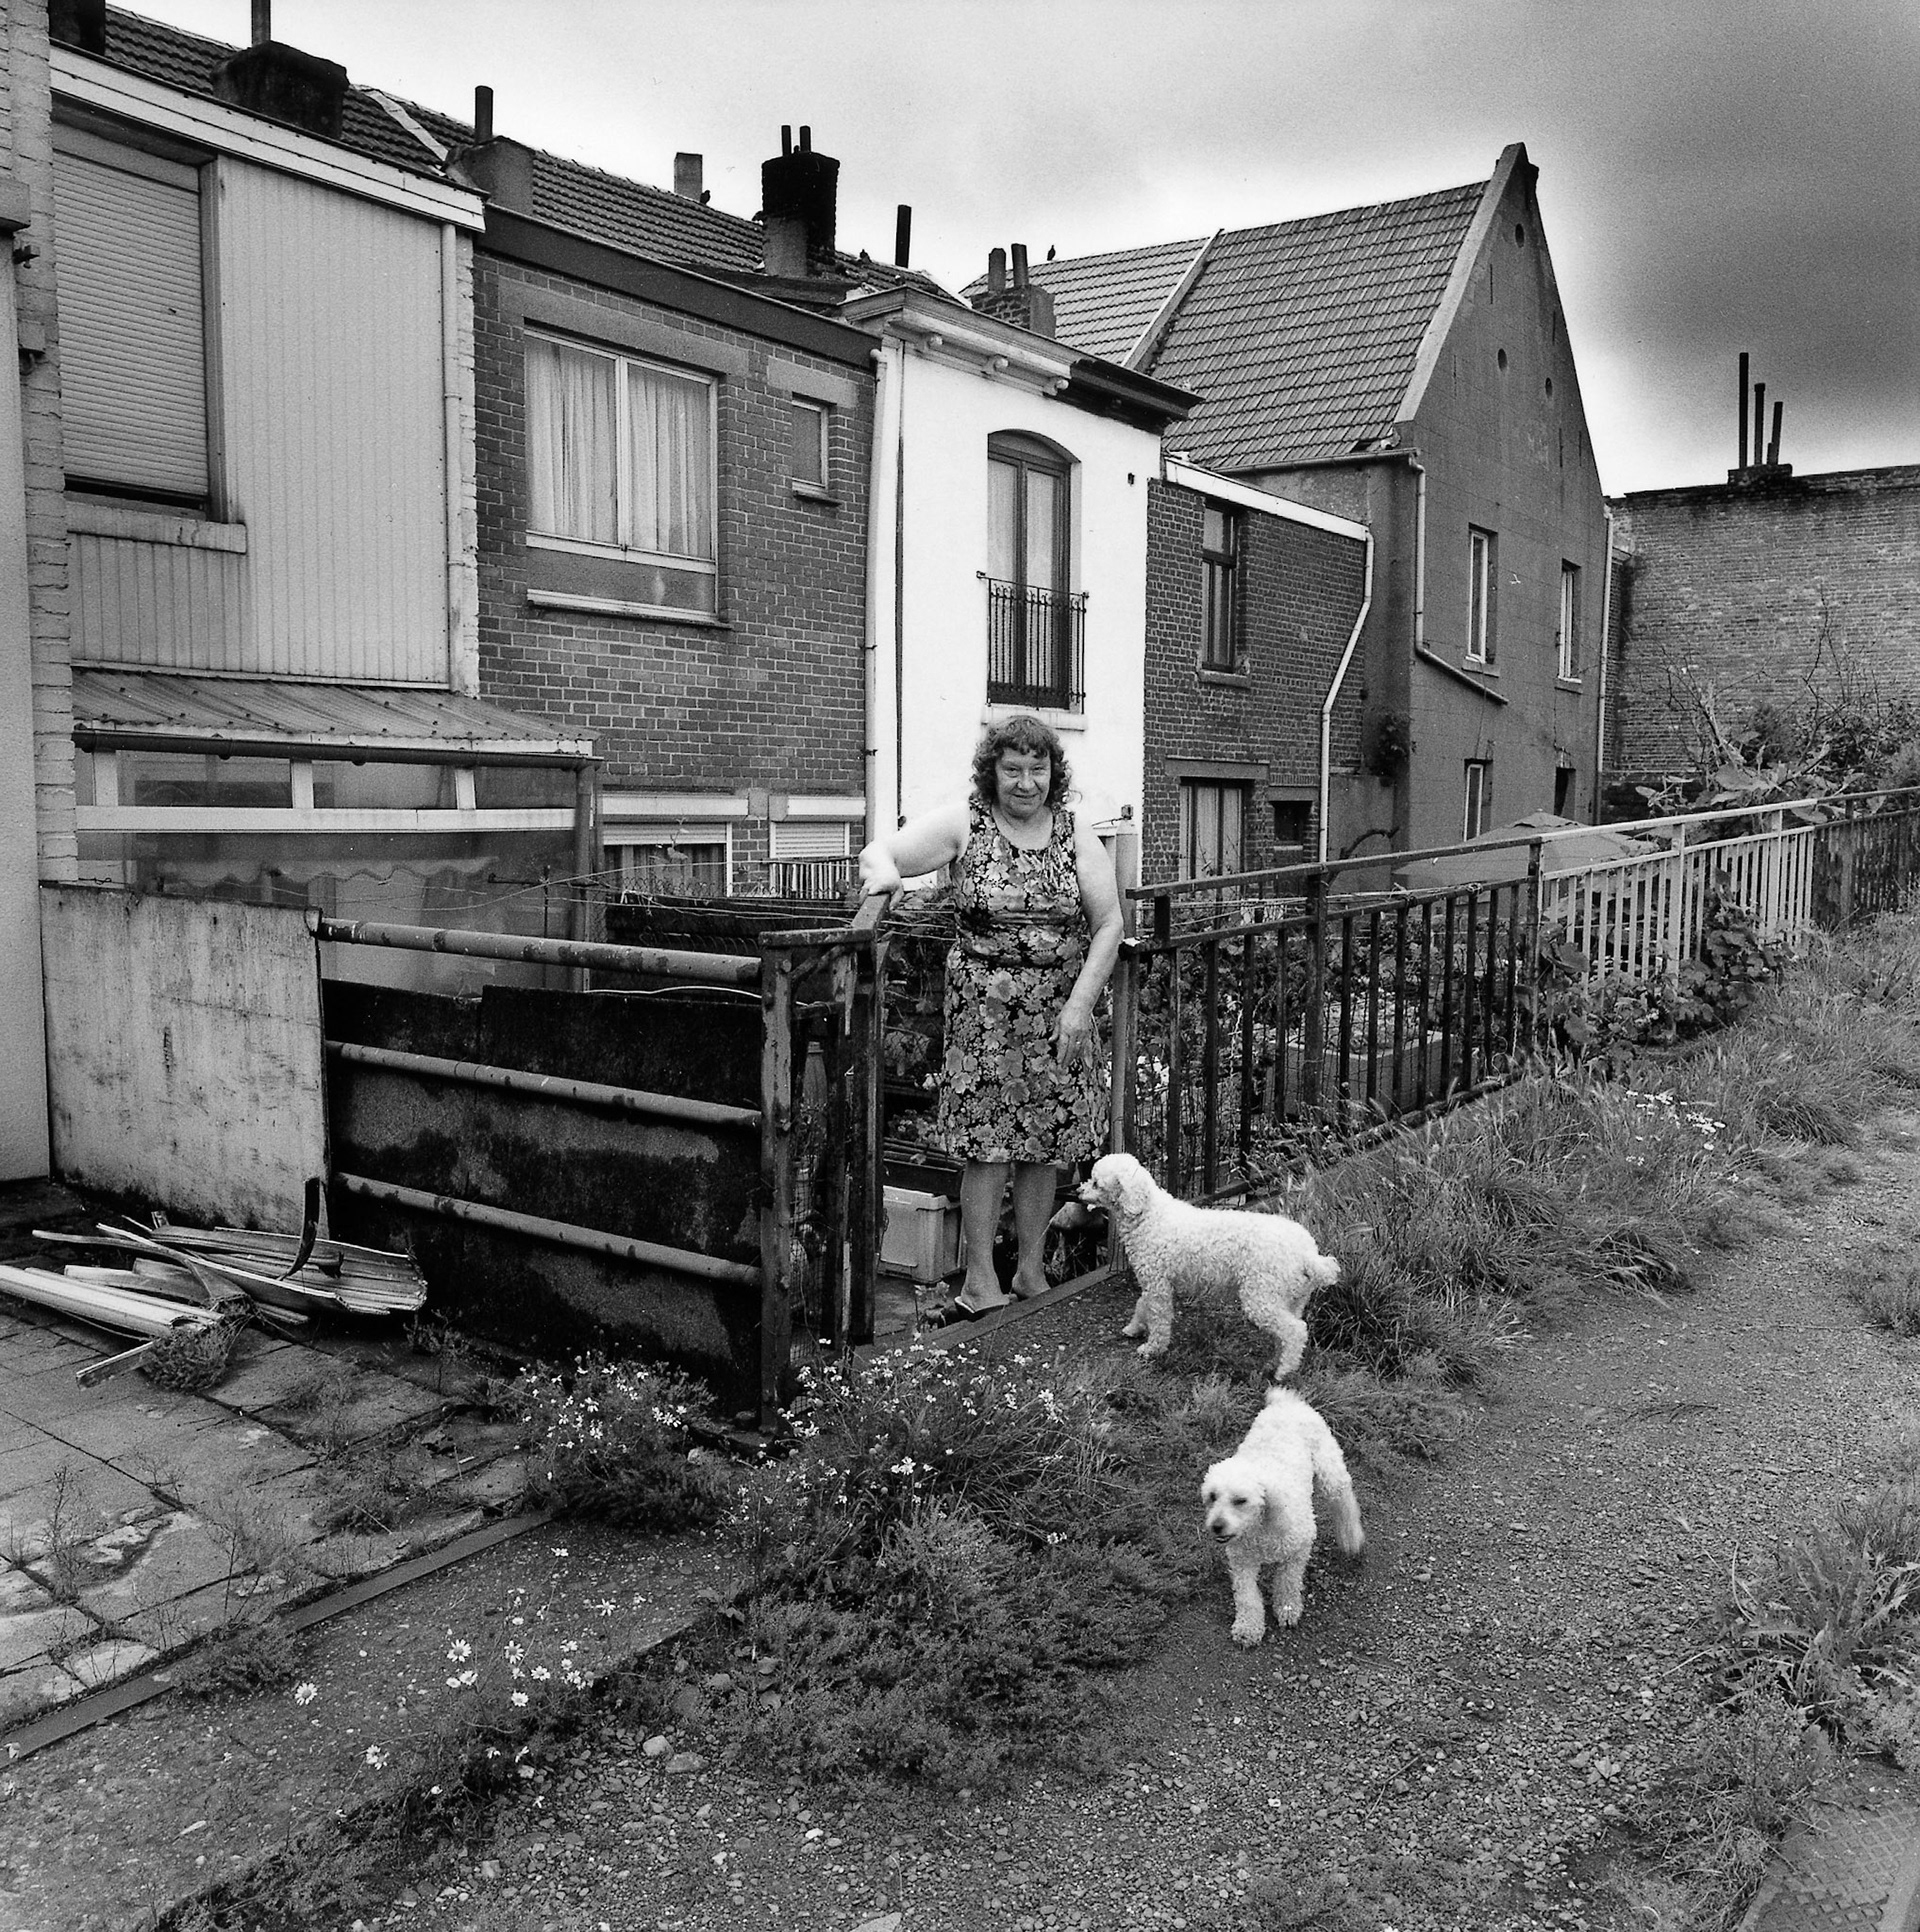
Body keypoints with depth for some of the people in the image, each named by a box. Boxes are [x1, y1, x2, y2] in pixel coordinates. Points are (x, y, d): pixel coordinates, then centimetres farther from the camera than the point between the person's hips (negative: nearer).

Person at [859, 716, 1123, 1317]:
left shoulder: (1076, 837, 3)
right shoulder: (965, 823, -3)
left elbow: (1108, 923, 2)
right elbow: (879, 853, -6)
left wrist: (1081, 1003, -6)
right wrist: (884, 869, -31)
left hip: (1060, 1013, 3)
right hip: (985, 1010, -2)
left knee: (1045, 1146, 8)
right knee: (987, 1145, -3)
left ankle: (1032, 1270, 23)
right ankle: (982, 1283, 8)